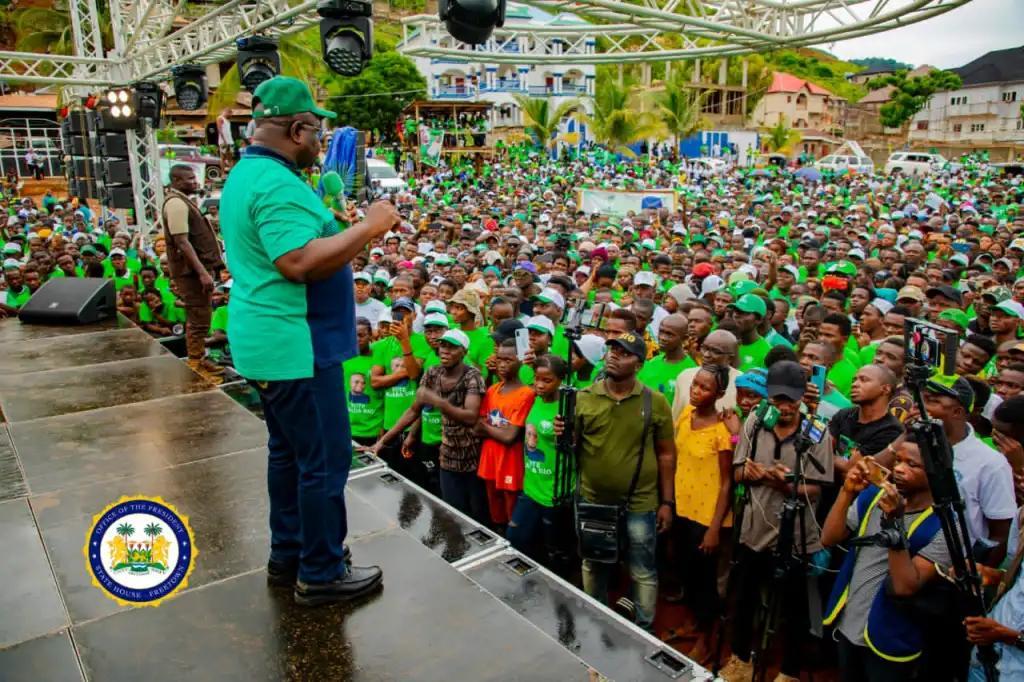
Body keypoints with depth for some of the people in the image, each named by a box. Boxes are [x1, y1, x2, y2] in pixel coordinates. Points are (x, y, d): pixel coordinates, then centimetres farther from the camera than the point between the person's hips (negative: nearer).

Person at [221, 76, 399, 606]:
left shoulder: (245, 174, 14)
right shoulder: (278, 184, -20)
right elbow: (301, 263, -30)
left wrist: (349, 231, 15)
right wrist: (368, 228, -22)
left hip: (267, 341, 11)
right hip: (296, 346, -11)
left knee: (289, 451, 20)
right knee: (325, 460, 0)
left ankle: (288, 554, 33)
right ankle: (321, 574, 14)